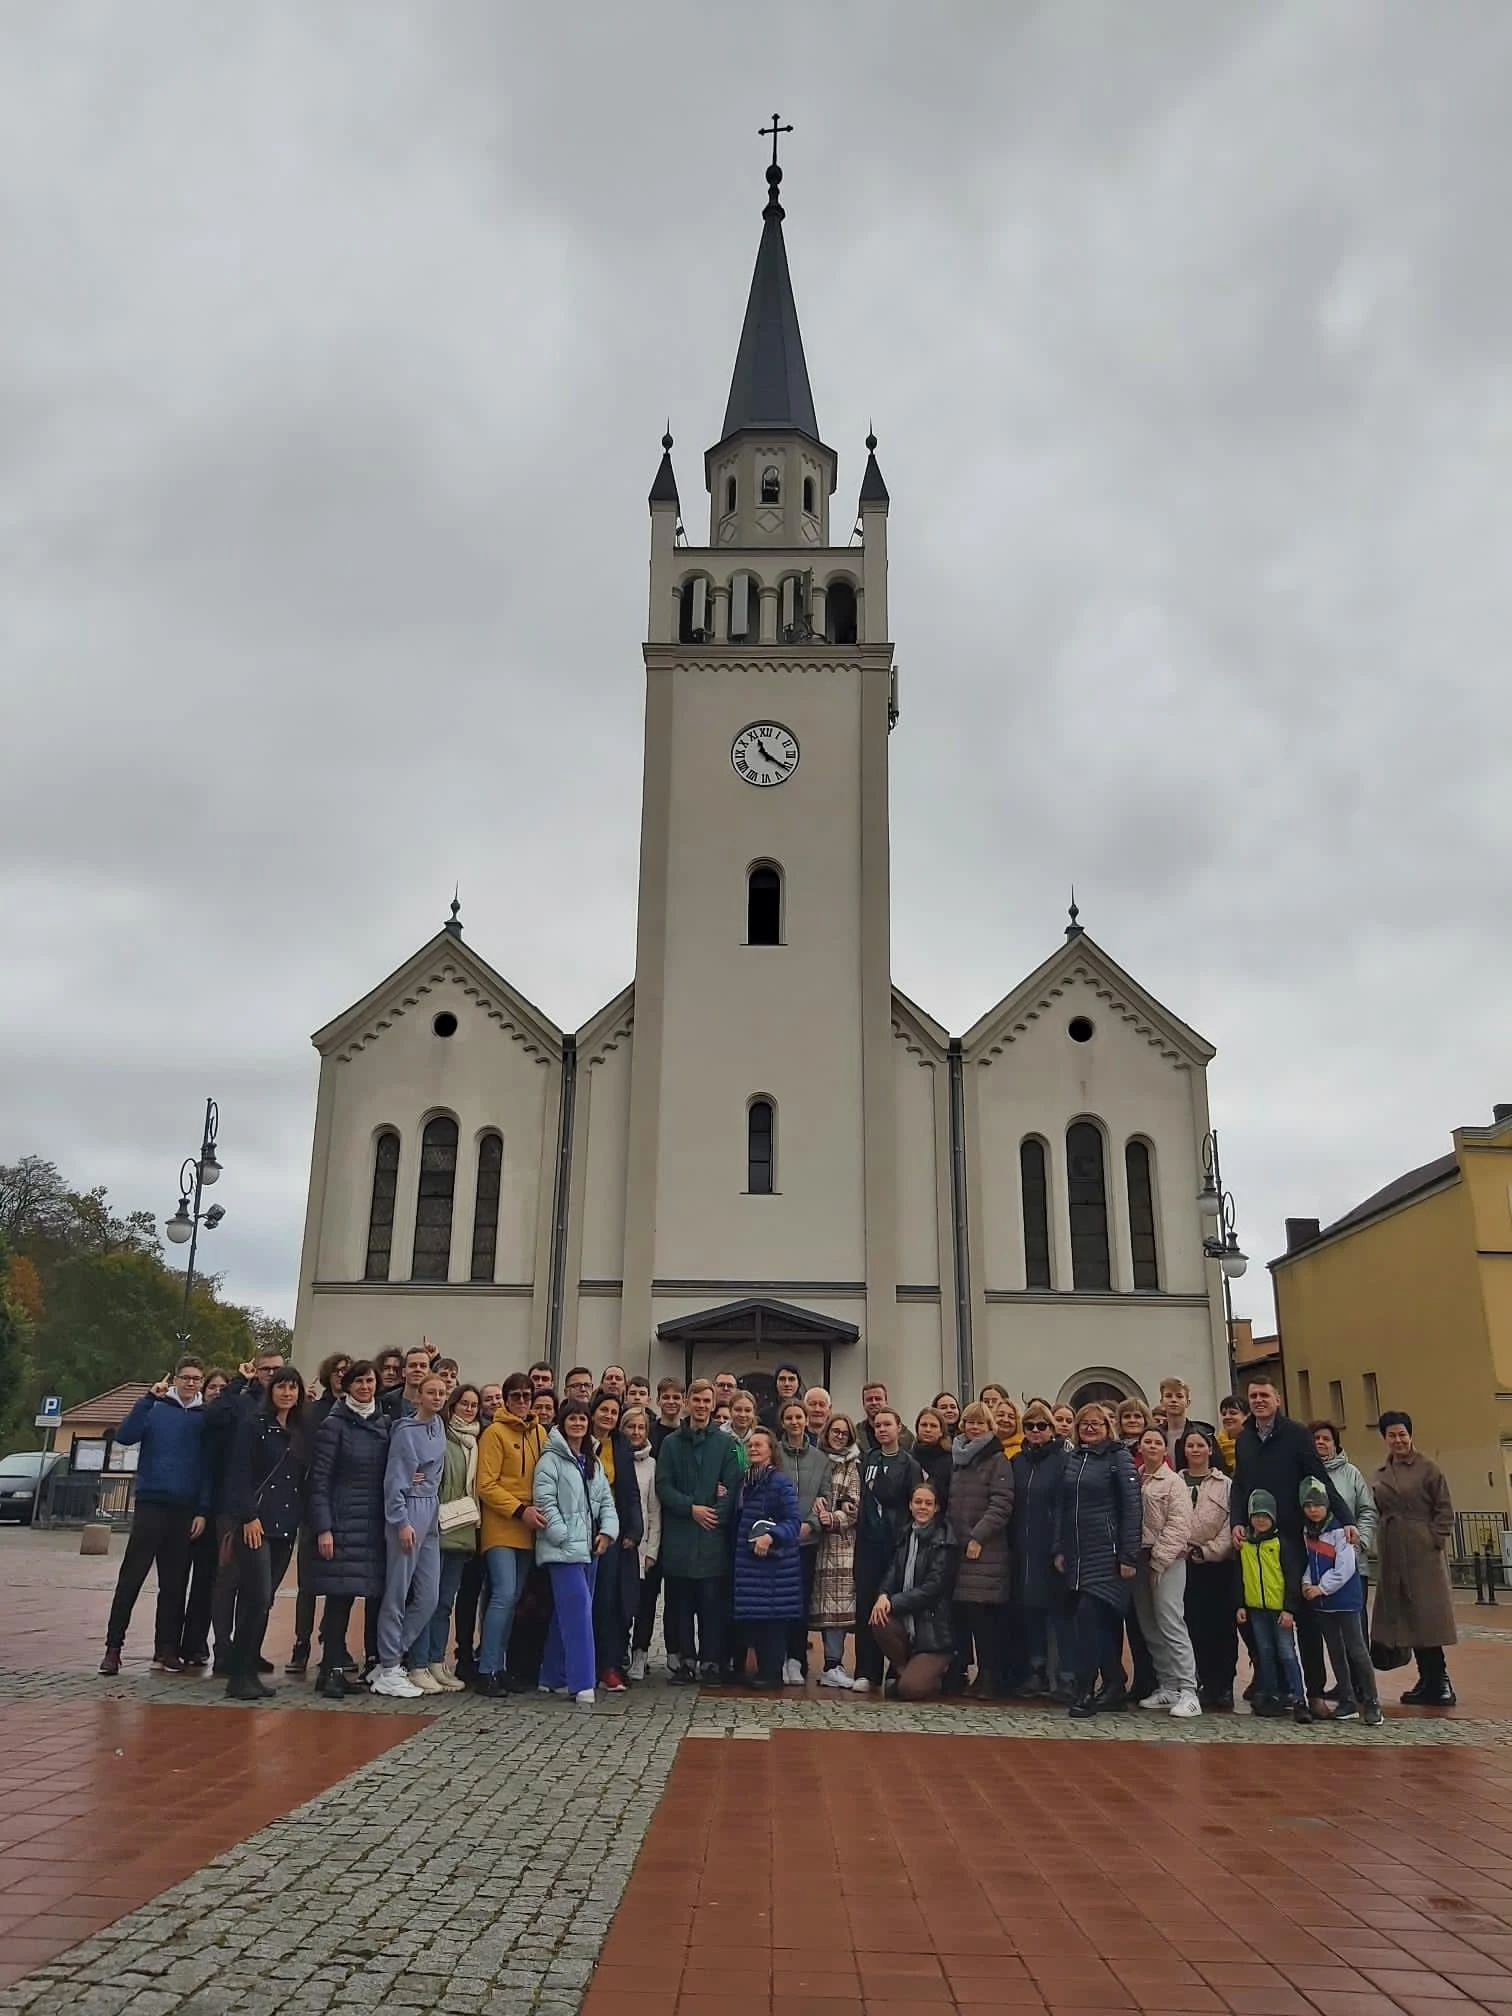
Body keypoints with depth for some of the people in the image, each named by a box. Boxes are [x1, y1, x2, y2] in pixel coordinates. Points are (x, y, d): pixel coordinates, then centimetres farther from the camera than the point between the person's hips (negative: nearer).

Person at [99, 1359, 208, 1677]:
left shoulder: (206, 1418, 7)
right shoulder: (155, 1408, 3)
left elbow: (210, 1468, 6)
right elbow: (125, 1436, -13)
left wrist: (203, 1511, -2)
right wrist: (150, 1398, -20)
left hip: (186, 1509, 2)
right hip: (151, 1503, -2)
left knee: (174, 1583, 6)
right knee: (131, 1577, -4)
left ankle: (166, 1649, 13)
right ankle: (113, 1647, 3)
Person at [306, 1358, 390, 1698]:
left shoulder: (385, 1424, 10)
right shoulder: (334, 1424, -3)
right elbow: (319, 1478, -6)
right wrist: (323, 1528, -12)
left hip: (377, 1522, 4)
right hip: (343, 1521, -4)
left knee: (378, 1592, 3)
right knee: (340, 1594, -5)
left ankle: (375, 1663, 14)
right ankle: (332, 1668, 3)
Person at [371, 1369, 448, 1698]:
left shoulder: (439, 1426, 12)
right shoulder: (405, 1430, -8)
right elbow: (394, 1479, -11)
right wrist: (402, 1522, -15)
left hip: (431, 1515, 7)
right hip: (408, 1513, -7)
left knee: (428, 1597, 5)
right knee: (398, 1594, -2)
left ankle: (389, 1660, 16)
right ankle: (388, 1672, 7)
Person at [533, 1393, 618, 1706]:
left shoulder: (594, 1462, 16)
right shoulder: (551, 1459, -6)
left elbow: (606, 1500, 15)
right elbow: (545, 1501, -13)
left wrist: (607, 1531, 0)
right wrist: (563, 1537, -17)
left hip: (589, 1548, 7)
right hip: (563, 1550, -7)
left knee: (568, 1614, 12)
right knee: (579, 1610, -14)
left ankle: (553, 1678, 22)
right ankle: (582, 1684, -14)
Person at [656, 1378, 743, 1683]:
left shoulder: (725, 1443, 7)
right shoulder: (672, 1443, 8)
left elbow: (732, 1486, 1)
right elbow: (663, 1486, 1)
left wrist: (716, 1514, -12)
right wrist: (692, 1508, -10)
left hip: (713, 1536, -1)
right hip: (678, 1535, 1)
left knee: (712, 1600, -1)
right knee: (680, 1602, 5)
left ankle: (711, 1661, 6)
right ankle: (682, 1660, 13)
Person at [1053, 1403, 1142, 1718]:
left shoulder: (1119, 1457, -2)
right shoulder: (1071, 1459, 13)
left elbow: (1131, 1507, -7)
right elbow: (1061, 1507, 15)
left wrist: (1129, 1556, -12)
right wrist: (1059, 1550, 8)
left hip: (1106, 1551, -5)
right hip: (1075, 1552, 5)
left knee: (1089, 1615, -14)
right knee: (1104, 1620, 9)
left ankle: (1085, 1691, -11)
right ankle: (1114, 1686, 18)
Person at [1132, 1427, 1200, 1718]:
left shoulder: (1173, 1482, -3)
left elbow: (1178, 1527, -10)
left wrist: (1158, 1561, -14)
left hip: (1167, 1560, -6)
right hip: (1139, 1558, 6)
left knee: (1170, 1623, -14)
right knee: (1149, 1627, 9)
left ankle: (1188, 1691, -12)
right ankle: (1167, 1687, 18)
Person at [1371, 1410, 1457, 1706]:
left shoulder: (1427, 1468, -3)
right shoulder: (1380, 1474, 13)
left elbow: (1444, 1510, -5)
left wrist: (1435, 1540, -13)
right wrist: (1378, 1542, 4)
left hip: (1424, 1551, -6)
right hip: (1391, 1554, 6)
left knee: (1427, 1614, -5)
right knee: (1405, 1616, 7)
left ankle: (1437, 1682, 3)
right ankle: (1431, 1681, 15)